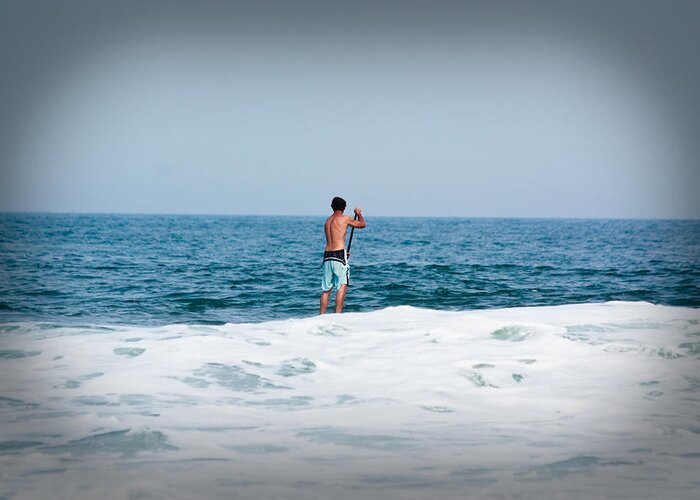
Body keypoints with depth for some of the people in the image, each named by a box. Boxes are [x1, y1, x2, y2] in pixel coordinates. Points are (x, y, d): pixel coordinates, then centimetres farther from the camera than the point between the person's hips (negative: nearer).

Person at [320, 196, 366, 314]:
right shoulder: (345, 219, -2)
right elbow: (362, 224, 12)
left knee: (326, 288, 11)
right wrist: (359, 213, 32)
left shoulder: (327, 221, 16)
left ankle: (322, 315, 12)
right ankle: (337, 314, -15)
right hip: (339, 255, -6)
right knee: (342, 286, -6)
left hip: (327, 255, 6)